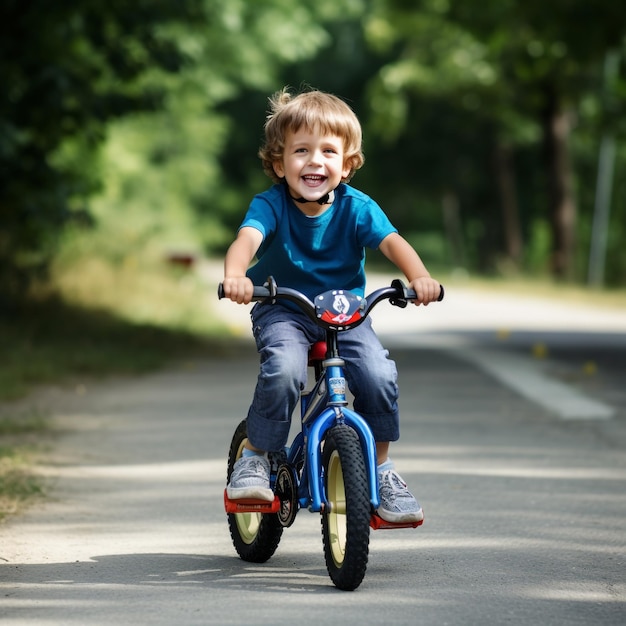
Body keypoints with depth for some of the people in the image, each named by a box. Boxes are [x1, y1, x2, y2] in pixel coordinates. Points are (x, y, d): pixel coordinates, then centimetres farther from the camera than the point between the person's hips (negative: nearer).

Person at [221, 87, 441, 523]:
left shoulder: (357, 208, -9)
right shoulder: (271, 205, -14)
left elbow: (392, 241, -23)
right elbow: (248, 237, -32)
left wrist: (419, 276, -44)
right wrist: (235, 274, -56)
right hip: (282, 311, -2)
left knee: (378, 374, -22)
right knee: (284, 370, -32)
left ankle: (381, 468, 1)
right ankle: (256, 456, -10)